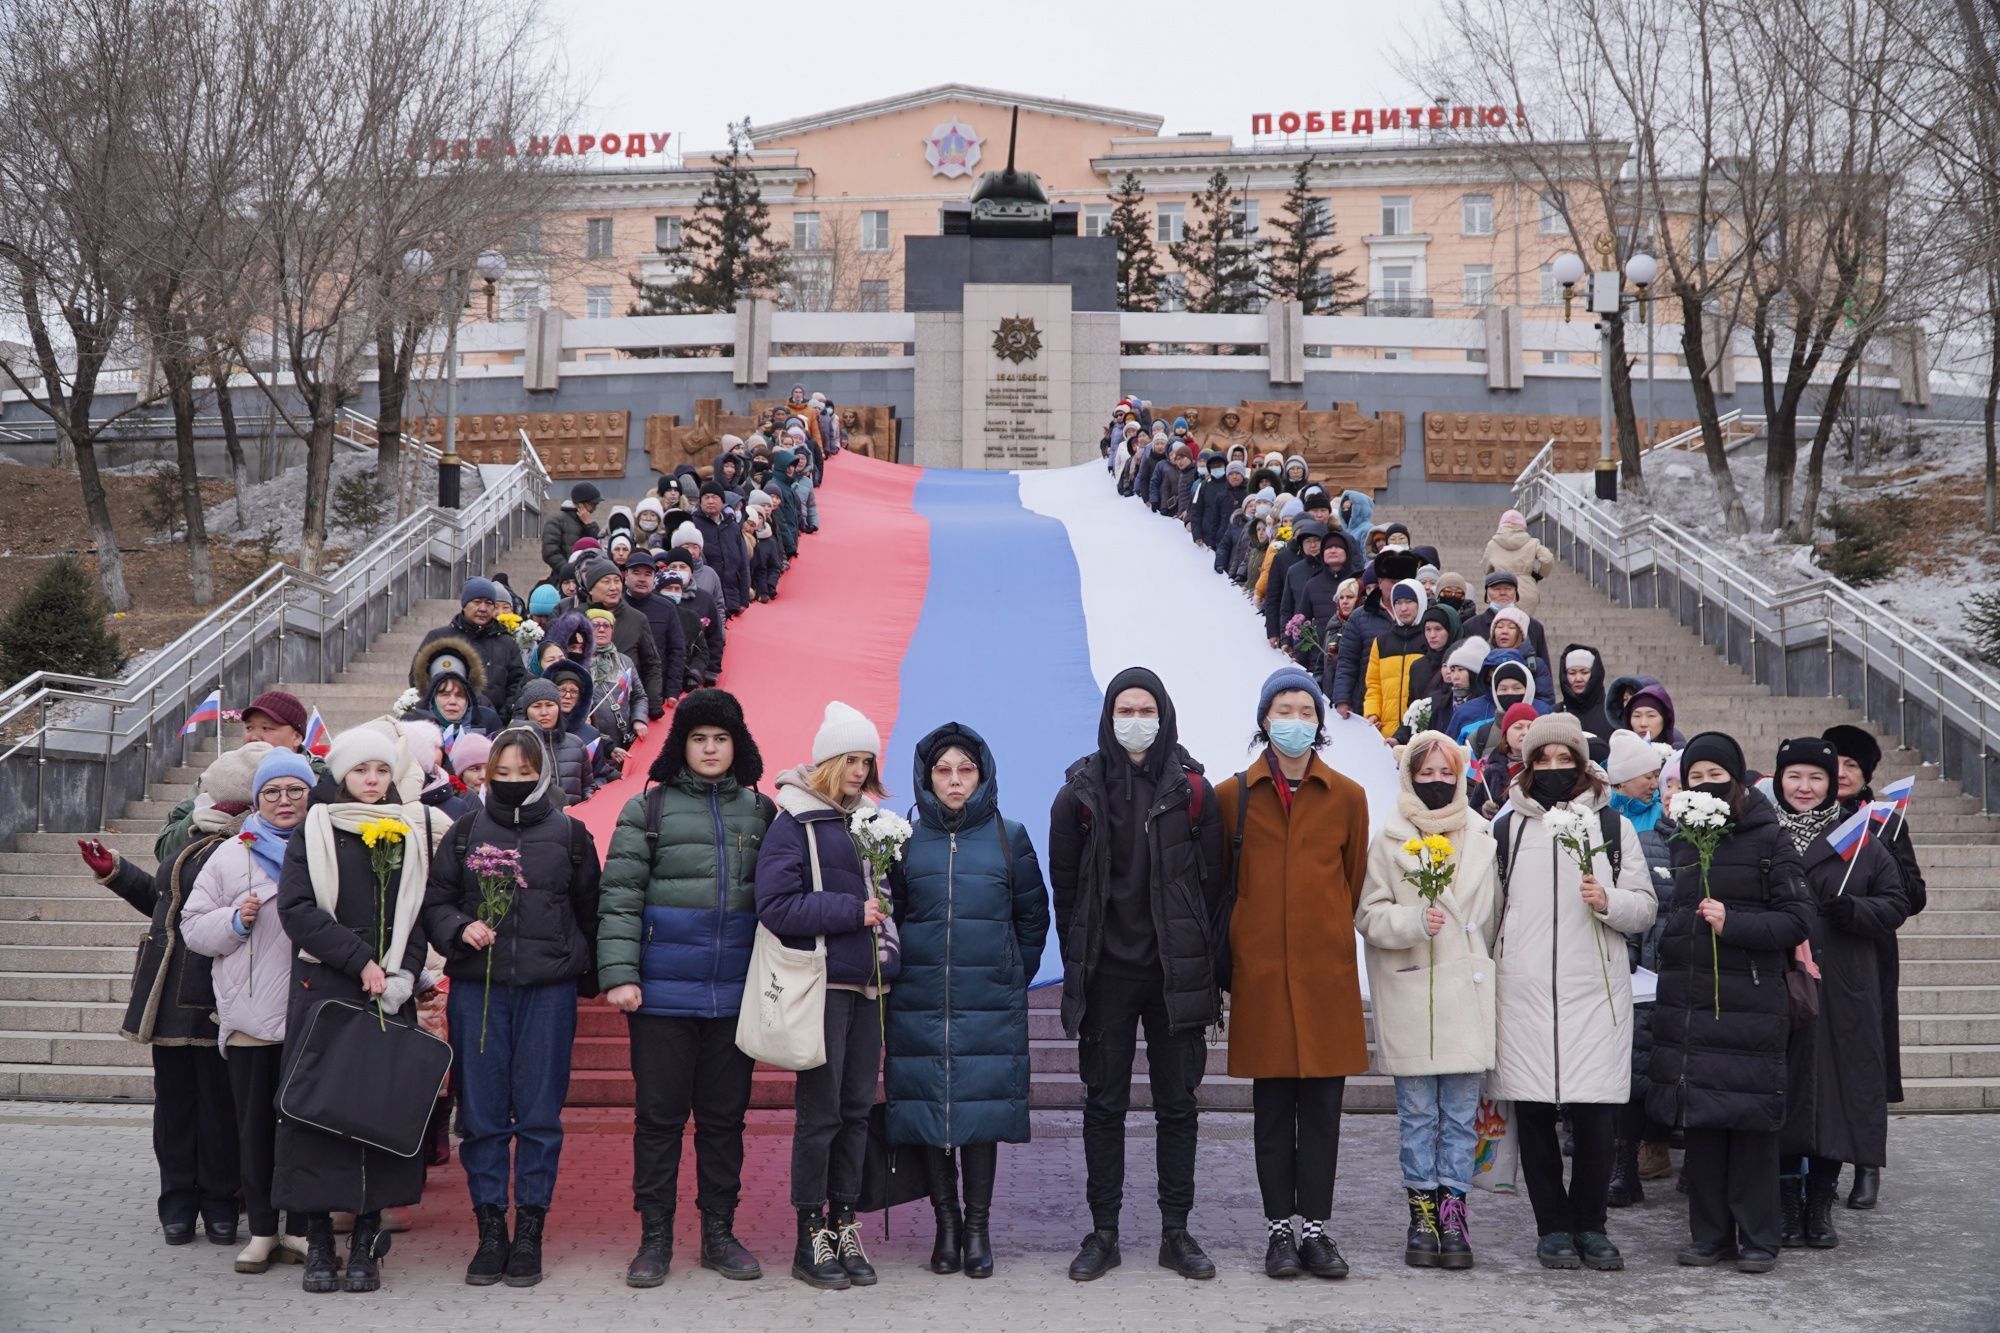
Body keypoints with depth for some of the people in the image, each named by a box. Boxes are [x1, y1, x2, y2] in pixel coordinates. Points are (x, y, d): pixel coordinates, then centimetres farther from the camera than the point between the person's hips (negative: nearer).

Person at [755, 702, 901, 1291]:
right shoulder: (794, 823, -5)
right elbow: (775, 907, -14)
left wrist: (888, 945, 7)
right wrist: (853, 911, -15)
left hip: (867, 983, 6)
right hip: (822, 983, -6)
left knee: (857, 1108, 8)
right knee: (821, 1110, -2)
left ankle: (844, 1225, 16)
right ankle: (812, 1238, 6)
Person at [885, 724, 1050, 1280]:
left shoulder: (1009, 838, 5)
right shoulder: (905, 841, 5)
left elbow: (1033, 916, 13)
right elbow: (887, 915, 13)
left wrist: (1012, 977, 13)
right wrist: (903, 971, 9)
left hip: (990, 1005, -1)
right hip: (919, 1003, 1)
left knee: (981, 1111, -2)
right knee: (928, 1109, 1)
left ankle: (978, 1227, 7)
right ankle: (946, 1223, 13)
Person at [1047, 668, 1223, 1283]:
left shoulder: (1191, 789, 2)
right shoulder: (1082, 790, 2)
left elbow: (1212, 881, 4)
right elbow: (1064, 882, 7)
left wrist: (1201, 958, 1)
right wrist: (1079, 958, 5)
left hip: (1177, 972, 0)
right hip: (1106, 972, 0)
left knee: (1178, 1104, 5)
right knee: (1104, 1104, 4)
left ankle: (1176, 1231, 13)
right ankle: (1103, 1232, 12)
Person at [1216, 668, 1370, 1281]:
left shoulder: (1347, 798, 6)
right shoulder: (1232, 796, 4)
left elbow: (1353, 885, 13)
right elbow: (1217, 885, 10)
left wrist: (1330, 939, 11)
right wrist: (1227, 965, 9)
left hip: (1327, 972, 1)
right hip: (1260, 972, -1)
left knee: (1322, 1105, 3)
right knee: (1272, 1105, 4)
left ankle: (1316, 1229, 10)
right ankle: (1280, 1229, 11)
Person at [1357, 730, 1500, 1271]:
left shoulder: (1481, 836, 9)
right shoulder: (1391, 839, 0)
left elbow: (1492, 913, 18)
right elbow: (1369, 912, -4)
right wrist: (1414, 921, -19)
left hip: (1467, 991, 2)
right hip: (1409, 995, -2)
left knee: (1461, 1113, 3)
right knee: (1417, 1113, 2)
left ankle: (1453, 1213, 9)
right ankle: (1422, 1213, 10)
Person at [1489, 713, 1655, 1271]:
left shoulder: (1613, 826, 10)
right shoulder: (1506, 829, 12)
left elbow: (1646, 907, 9)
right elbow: (1486, 910, 18)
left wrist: (1608, 901, -11)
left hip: (1595, 991, -1)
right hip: (1523, 991, 1)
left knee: (1596, 1118, -4)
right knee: (1533, 1116, 1)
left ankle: (1590, 1225, 12)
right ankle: (1554, 1227, 12)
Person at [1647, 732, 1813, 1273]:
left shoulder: (1769, 840, -2)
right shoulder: (1683, 842, 14)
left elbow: (1798, 919, -6)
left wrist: (1732, 924, -15)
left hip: (1749, 1001, -5)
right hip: (1687, 1001, 5)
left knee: (1751, 1118, -3)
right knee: (1698, 1118, 6)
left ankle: (1757, 1238, 7)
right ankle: (1710, 1233, 15)